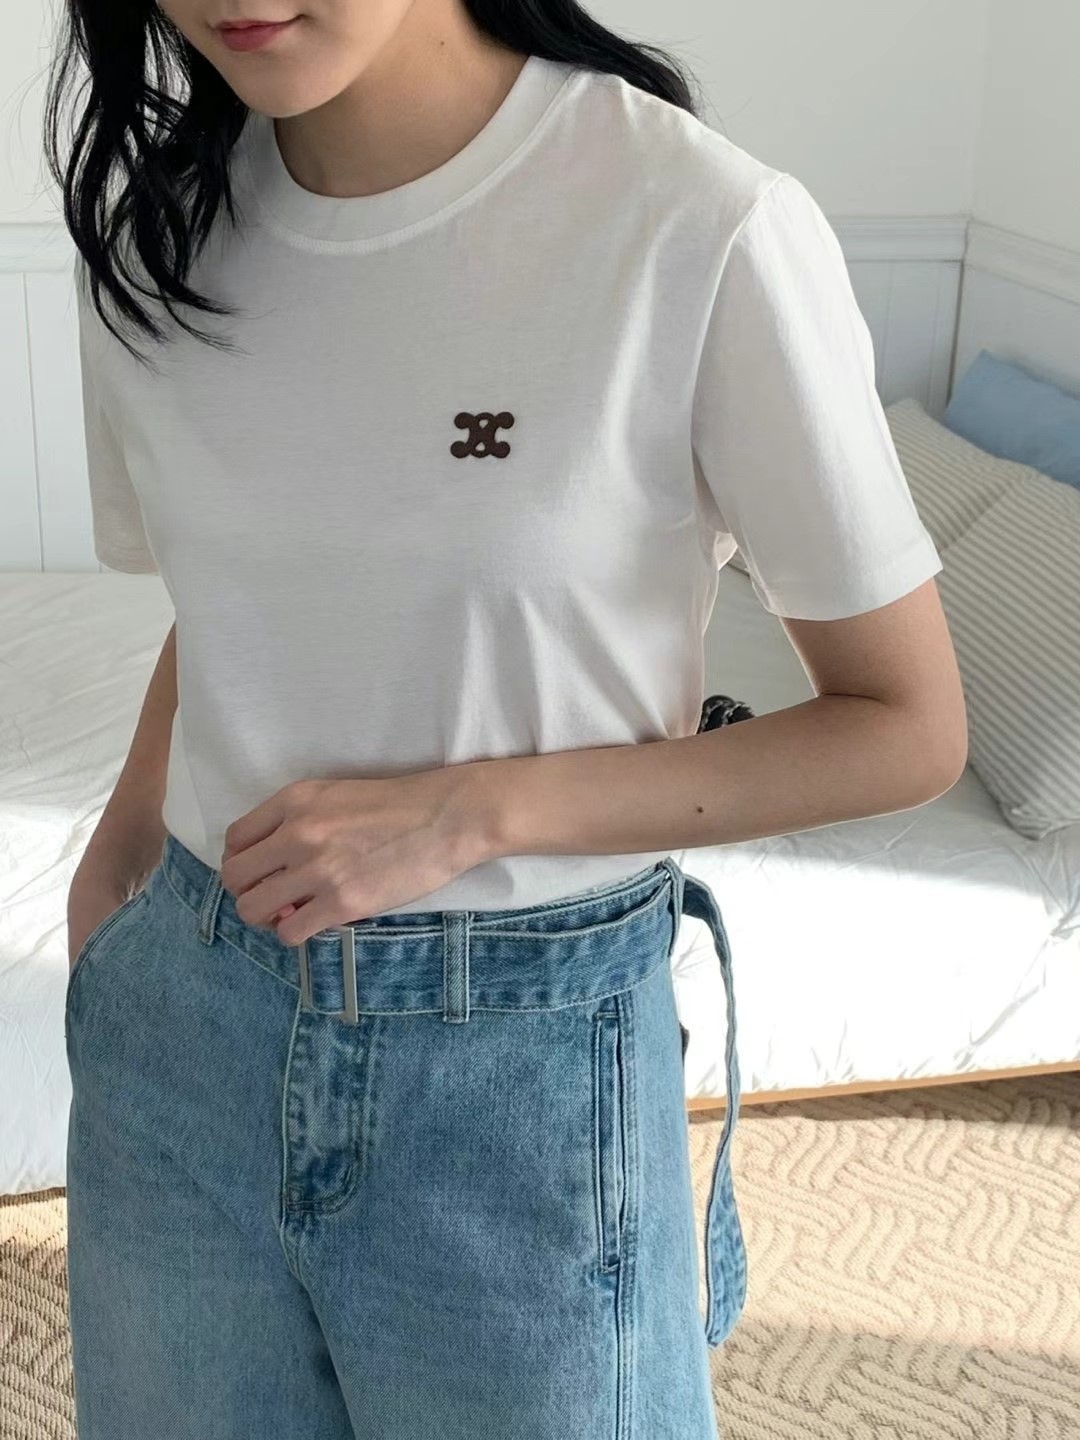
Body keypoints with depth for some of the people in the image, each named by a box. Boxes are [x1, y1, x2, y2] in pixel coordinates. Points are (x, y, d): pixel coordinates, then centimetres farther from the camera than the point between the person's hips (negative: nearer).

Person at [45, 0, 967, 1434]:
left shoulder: (709, 232, -19)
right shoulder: (152, 229, -2)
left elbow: (907, 727, -12)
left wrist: (472, 809, -19)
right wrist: (116, 867, 1)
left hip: (529, 1057, -4)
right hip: (187, 1028, 5)